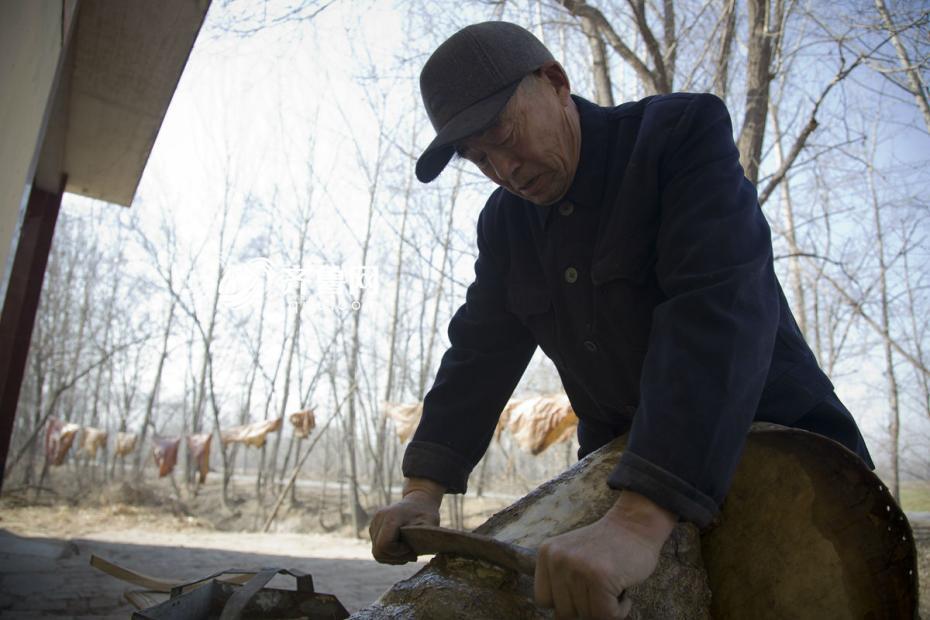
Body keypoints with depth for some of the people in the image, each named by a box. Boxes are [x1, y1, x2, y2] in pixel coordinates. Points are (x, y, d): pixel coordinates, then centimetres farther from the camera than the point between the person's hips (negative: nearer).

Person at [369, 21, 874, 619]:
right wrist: (423, 488, -15)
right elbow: (481, 350, 0)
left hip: (777, 443, -4)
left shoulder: (685, 129, -16)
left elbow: (719, 308, -30)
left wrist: (640, 521, -40)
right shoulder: (504, 222, 3)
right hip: (620, 466, 5)